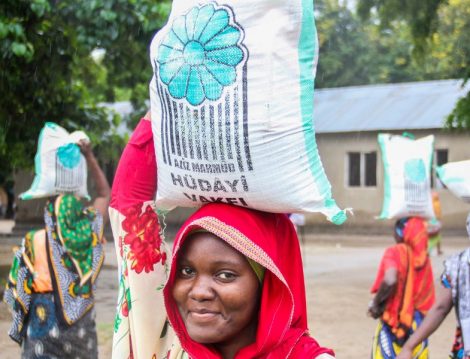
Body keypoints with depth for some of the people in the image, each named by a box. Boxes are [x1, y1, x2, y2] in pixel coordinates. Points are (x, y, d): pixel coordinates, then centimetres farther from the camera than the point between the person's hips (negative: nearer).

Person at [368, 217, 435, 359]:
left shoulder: (395, 252, -11)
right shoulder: (424, 258, 5)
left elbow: (390, 281, -28)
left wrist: (376, 303, -14)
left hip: (393, 324, -5)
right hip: (418, 327, 5)